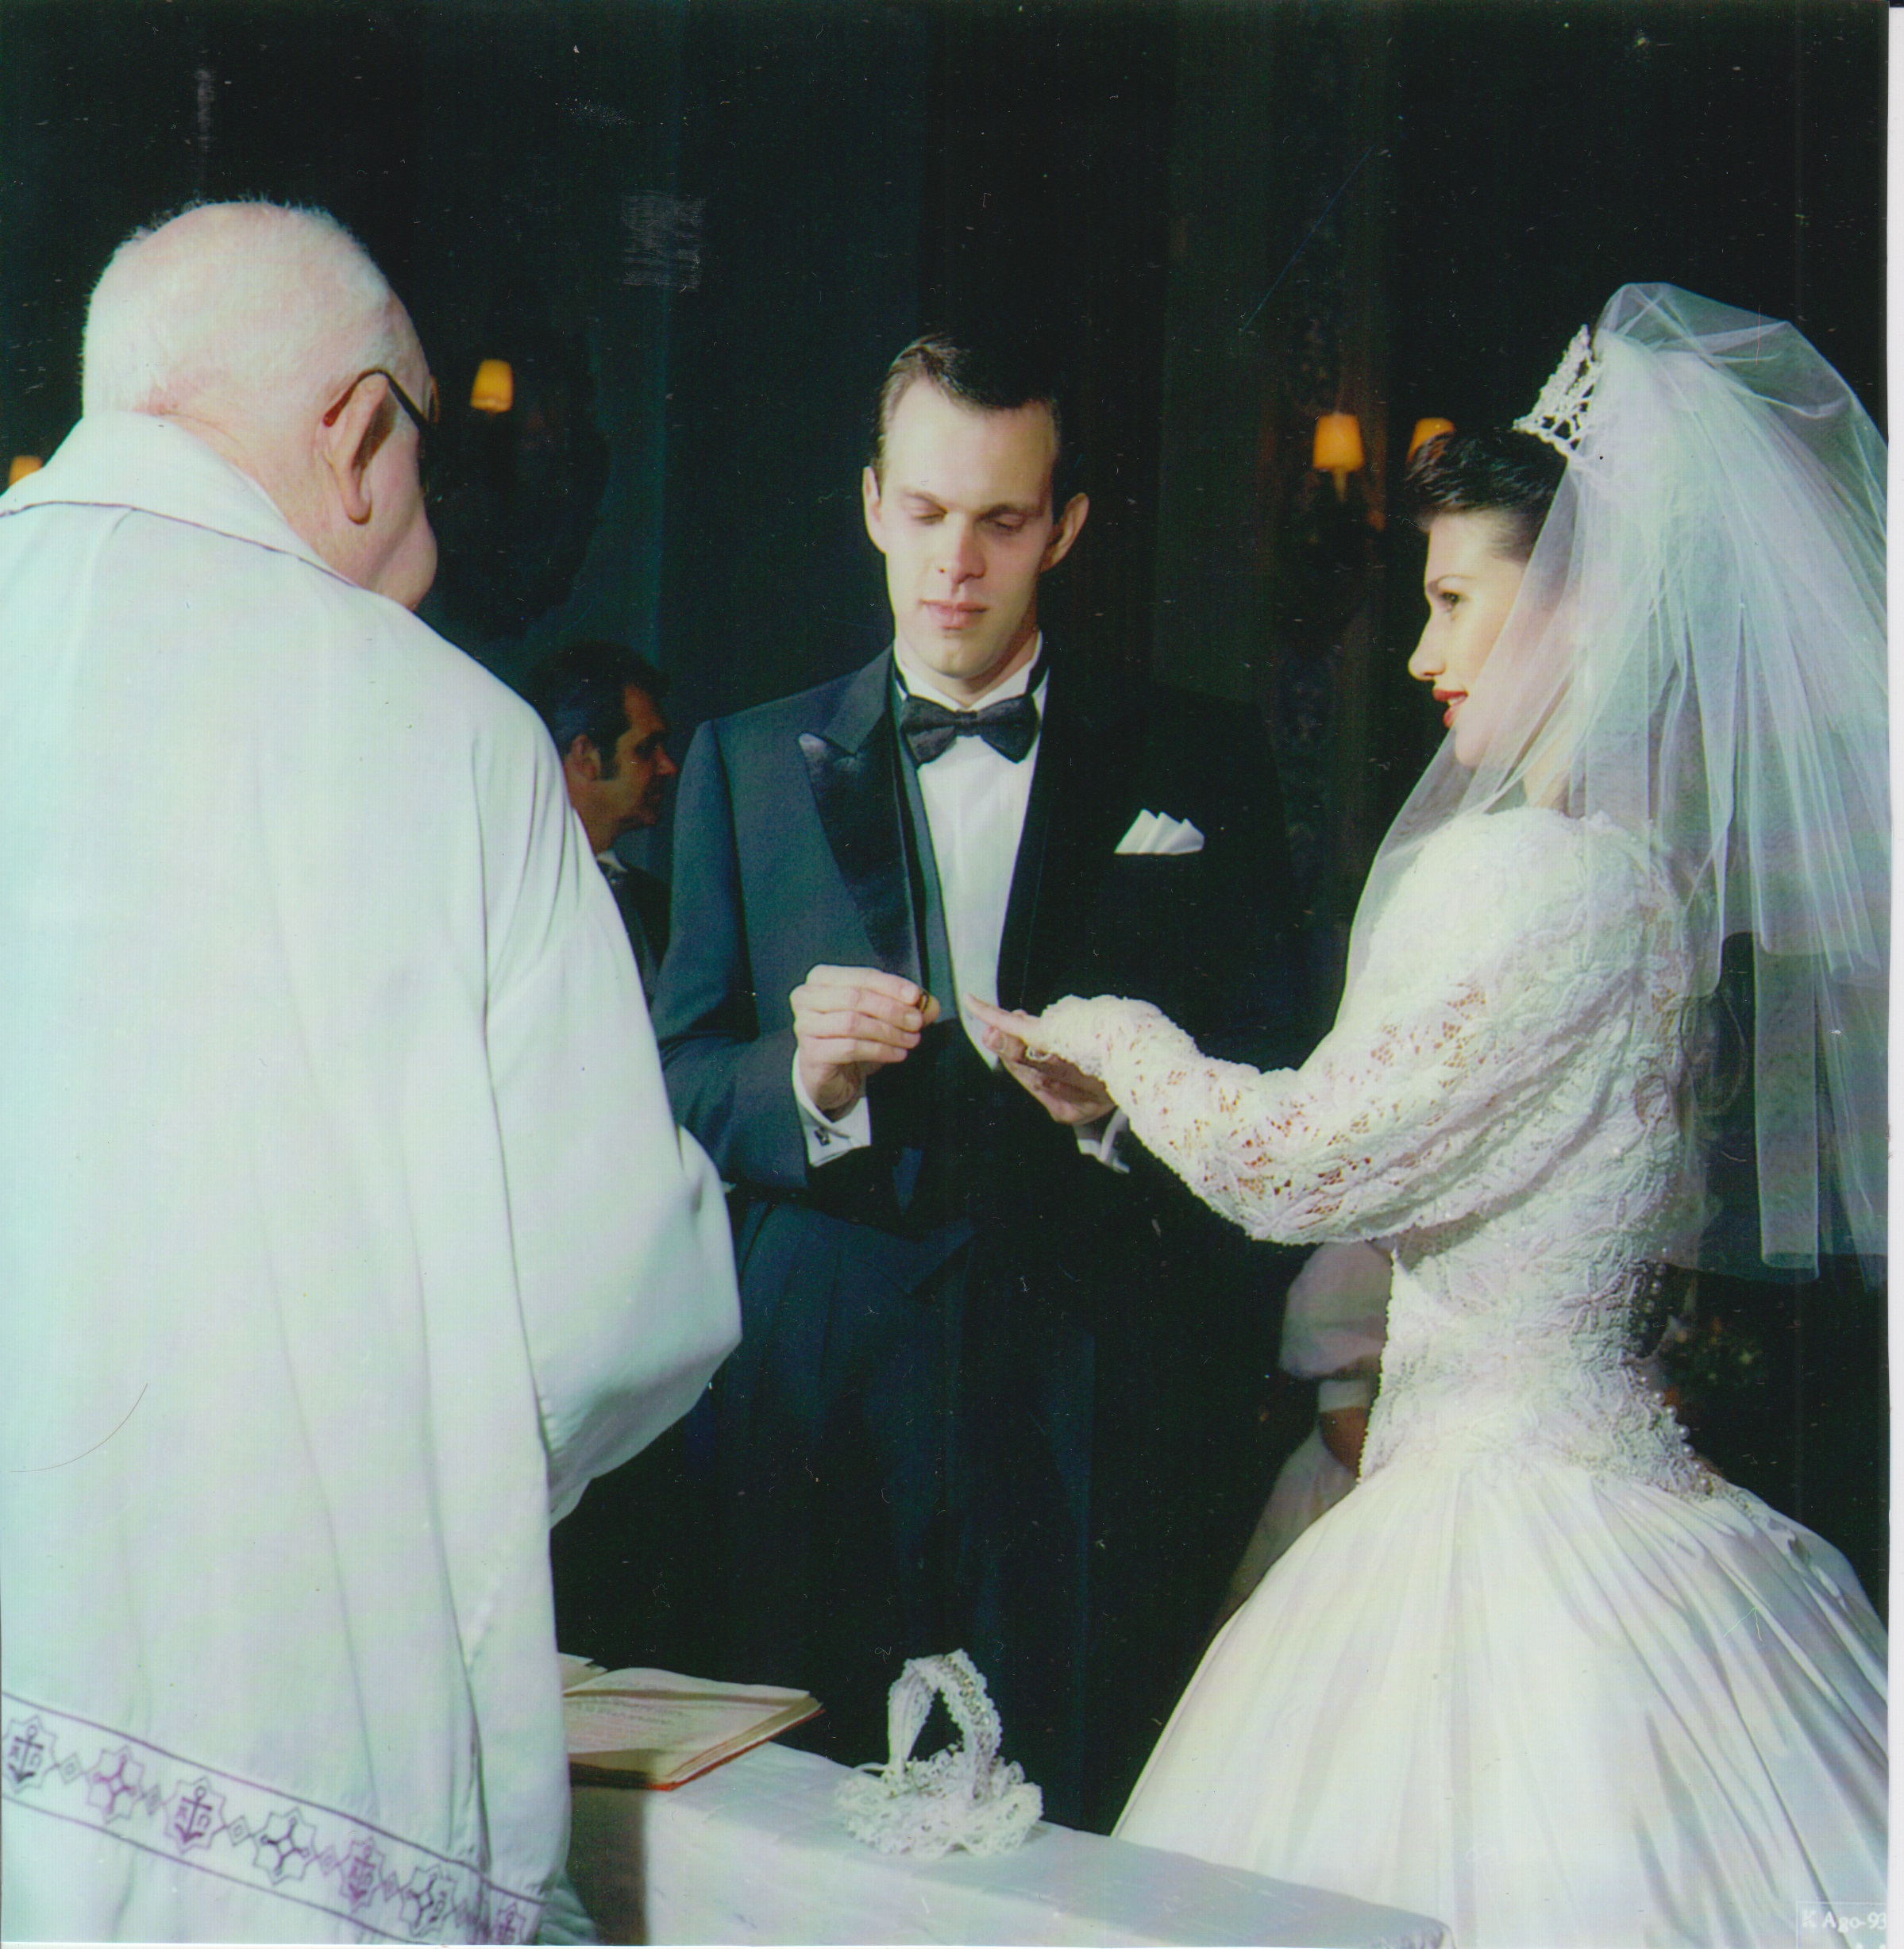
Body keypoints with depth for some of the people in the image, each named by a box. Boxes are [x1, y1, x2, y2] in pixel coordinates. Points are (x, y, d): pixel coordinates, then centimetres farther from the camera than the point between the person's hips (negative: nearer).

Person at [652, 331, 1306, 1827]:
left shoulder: (1201, 765, 6)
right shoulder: (748, 763, 10)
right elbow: (678, 1077, 6)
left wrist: (1122, 1102, -15)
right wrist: (806, 1077, -14)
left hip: (1103, 1418, 0)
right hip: (831, 1410, 1)